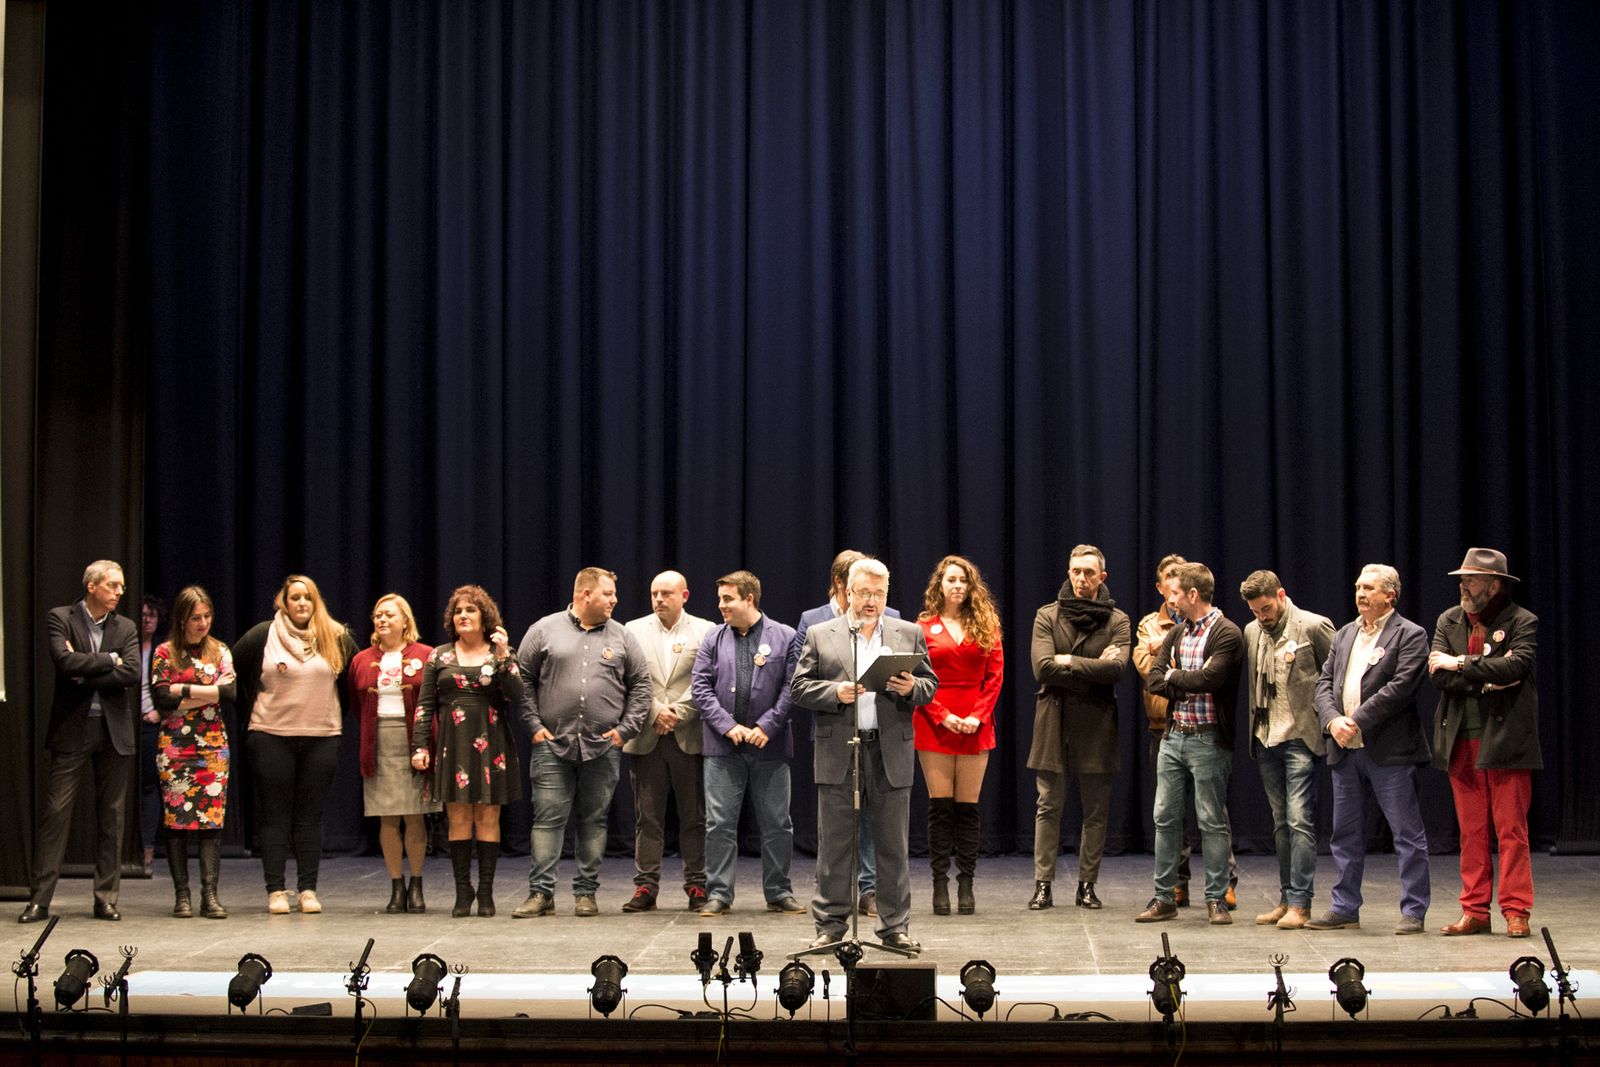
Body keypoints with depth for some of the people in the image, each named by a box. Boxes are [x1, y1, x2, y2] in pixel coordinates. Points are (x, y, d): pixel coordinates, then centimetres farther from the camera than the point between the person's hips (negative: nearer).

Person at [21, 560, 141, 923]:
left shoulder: (126, 628, 10)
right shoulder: (60, 618, 1)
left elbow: (131, 674, -5)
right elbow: (66, 662, -16)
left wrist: (85, 672, -10)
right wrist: (108, 660, -7)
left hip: (114, 731, 3)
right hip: (72, 729, -3)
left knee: (111, 815, 5)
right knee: (56, 812, -4)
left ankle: (106, 898, 12)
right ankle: (40, 899, 0)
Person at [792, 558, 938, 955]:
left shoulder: (909, 634, 11)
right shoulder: (819, 635, 7)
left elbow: (931, 685, 10)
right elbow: (800, 687, 3)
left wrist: (912, 688, -12)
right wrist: (835, 692, -14)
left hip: (891, 754, 1)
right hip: (838, 754, -1)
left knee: (893, 846, 5)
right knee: (834, 846, 3)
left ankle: (895, 927, 12)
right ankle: (830, 926, 10)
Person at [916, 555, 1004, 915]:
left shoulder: (986, 625, 9)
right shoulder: (924, 627, 5)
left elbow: (995, 676, 4)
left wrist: (977, 716, -8)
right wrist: (943, 716, -10)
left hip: (975, 726, 1)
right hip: (934, 725, -1)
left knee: (968, 807, 2)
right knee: (940, 807, -1)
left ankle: (966, 884, 6)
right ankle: (940, 884, 3)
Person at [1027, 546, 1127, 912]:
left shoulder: (1116, 620, 5)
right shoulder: (1047, 616, 5)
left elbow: (1117, 667, -12)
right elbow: (1042, 668, -9)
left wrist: (1069, 661, -11)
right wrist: (1094, 669, -10)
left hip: (1097, 725, 0)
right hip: (1054, 722, 0)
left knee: (1096, 811, 5)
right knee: (1048, 808, 1)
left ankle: (1087, 885, 13)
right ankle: (1043, 885, 4)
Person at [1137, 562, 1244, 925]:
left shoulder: (1226, 634, -10)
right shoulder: (1178, 633, 14)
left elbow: (1209, 679, -23)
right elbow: (1153, 680, 5)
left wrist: (1174, 677, -5)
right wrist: (1189, 684, -12)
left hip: (1207, 739, -7)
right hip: (1173, 735, 7)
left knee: (1211, 821, 0)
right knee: (1165, 818, 7)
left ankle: (1216, 899, 8)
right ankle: (1164, 898, 14)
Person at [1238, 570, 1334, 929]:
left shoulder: (1314, 626, -6)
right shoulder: (1251, 632, 10)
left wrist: (1328, 721, -4)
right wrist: (1254, 727, 8)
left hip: (1301, 738, -6)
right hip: (1266, 739, 6)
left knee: (1300, 820, -9)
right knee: (1281, 822, 11)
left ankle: (1299, 903, -8)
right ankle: (1286, 899, 15)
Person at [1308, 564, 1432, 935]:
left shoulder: (1409, 635, -4)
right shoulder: (1344, 634, 16)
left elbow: (1400, 687, -15)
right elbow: (1324, 682, 11)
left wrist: (1358, 722, -18)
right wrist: (1333, 720, -8)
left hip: (1389, 750, -6)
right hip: (1345, 750, 7)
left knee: (1407, 834, 0)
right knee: (1346, 834, 11)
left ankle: (1413, 911, 5)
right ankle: (1344, 908, 19)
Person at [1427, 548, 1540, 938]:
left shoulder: (1522, 621, -2)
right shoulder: (1449, 621, 10)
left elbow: (1517, 666, -19)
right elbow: (1438, 675, -2)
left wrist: (1461, 664, -11)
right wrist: (1487, 678, -13)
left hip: (1505, 741, -4)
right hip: (1461, 741, 4)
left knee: (1511, 829, -2)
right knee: (1471, 832, 8)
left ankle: (1515, 911, 3)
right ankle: (1475, 912, 12)